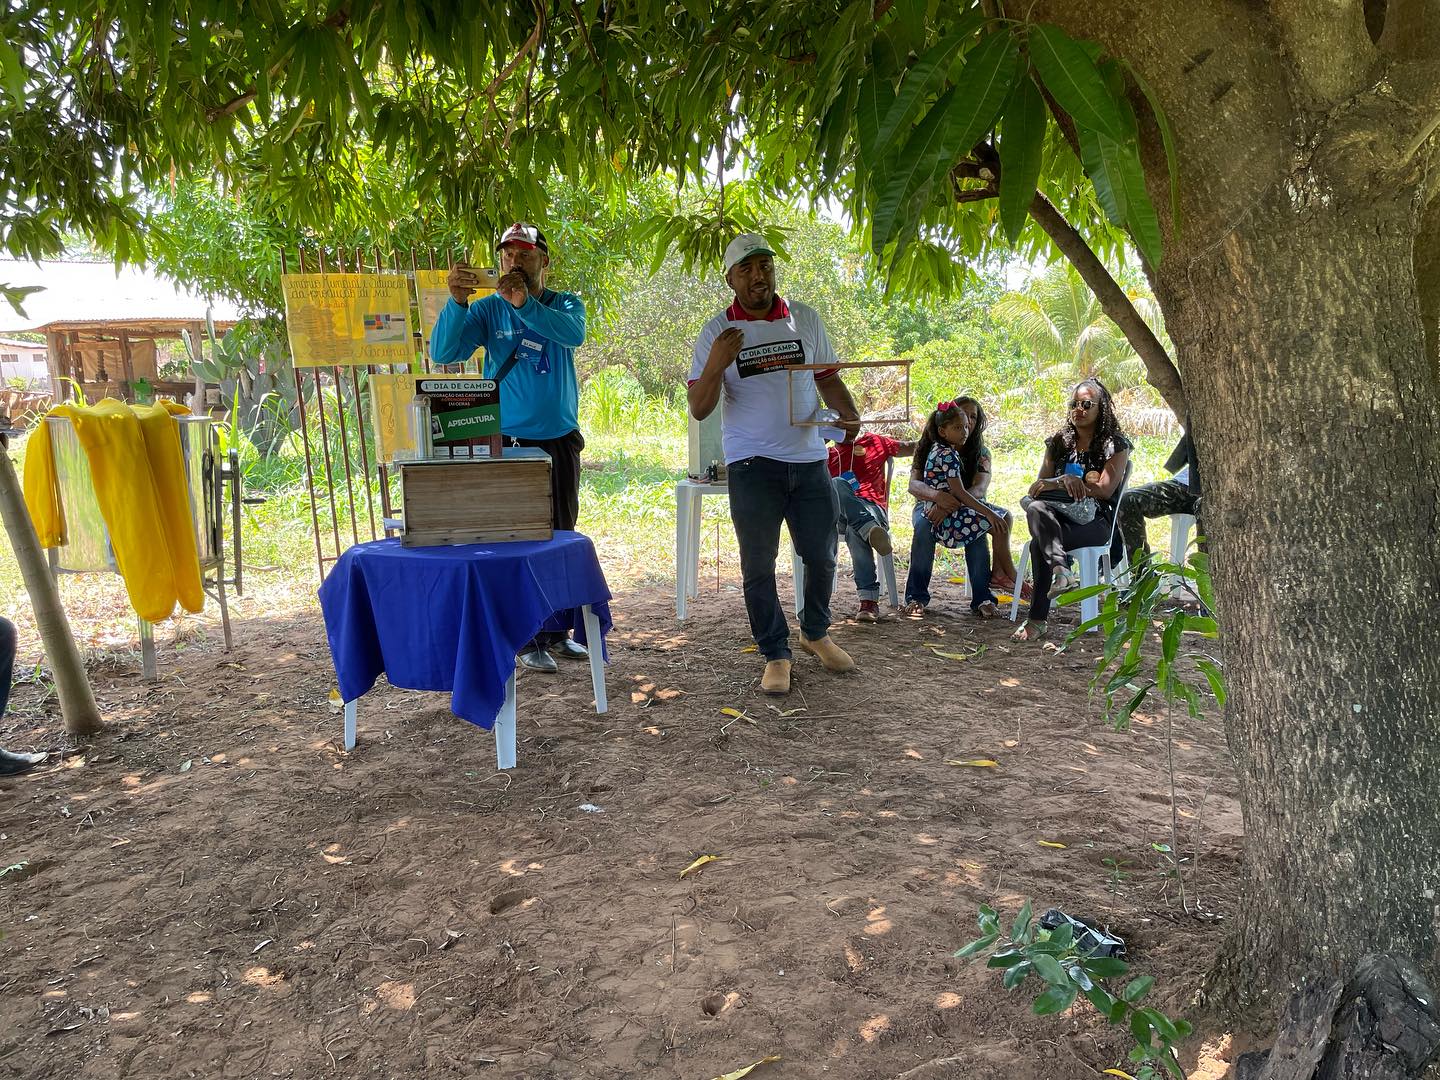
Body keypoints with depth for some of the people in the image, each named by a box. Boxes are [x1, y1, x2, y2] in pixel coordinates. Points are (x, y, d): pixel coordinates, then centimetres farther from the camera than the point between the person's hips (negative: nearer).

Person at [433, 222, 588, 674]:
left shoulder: (565, 304, 4)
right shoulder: (487, 309, 1)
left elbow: (574, 334, -20)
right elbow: (443, 353, -13)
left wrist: (524, 302, -35)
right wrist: (457, 301, -28)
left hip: (560, 439, 3)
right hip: (507, 441, -2)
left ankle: (555, 630, 21)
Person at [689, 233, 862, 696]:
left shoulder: (805, 318, 7)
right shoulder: (718, 332, -2)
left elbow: (828, 378, 14)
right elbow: (698, 409, -5)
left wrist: (849, 414, -6)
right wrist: (715, 364, -24)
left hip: (809, 458, 3)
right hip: (752, 464, -3)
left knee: (821, 555, 10)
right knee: (758, 563, 1)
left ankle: (815, 633, 33)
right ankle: (776, 655, 13)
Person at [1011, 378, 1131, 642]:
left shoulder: (1116, 445, 7)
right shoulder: (1058, 442, 20)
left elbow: (1105, 490, -7)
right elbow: (1037, 487, 12)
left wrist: (1053, 483, -7)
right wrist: (1064, 481, -12)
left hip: (1095, 521, -4)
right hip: (1059, 515, 4)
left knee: (1040, 543, -33)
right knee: (1035, 508, -36)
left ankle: (1037, 620, -33)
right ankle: (1062, 569, -54)